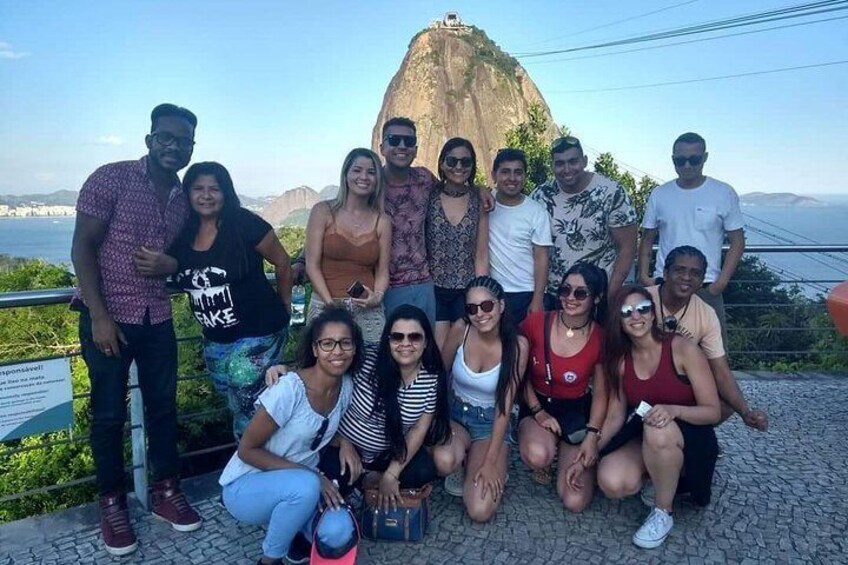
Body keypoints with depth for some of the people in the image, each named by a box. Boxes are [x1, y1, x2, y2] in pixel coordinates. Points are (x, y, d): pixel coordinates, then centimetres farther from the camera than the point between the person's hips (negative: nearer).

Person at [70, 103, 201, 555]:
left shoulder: (185, 197, 6)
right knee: (109, 413, 6)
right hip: (108, 317, -4)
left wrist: (171, 265, -9)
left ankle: (166, 491, 28)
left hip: (157, 319, 5)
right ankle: (112, 503, 23)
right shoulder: (111, 178, -9)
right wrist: (99, 316, -16)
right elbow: (82, 248, -10)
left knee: (163, 405, 12)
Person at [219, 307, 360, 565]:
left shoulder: (346, 387, -7)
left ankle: (289, 530, 10)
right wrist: (308, 475, -24)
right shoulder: (289, 389, -26)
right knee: (305, 486, -36)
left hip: (298, 484, 5)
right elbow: (247, 450, -18)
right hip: (246, 485, -4)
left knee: (339, 534, -24)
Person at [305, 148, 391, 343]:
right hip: (326, 306, -1)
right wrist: (331, 303, -12)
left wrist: (377, 297, -11)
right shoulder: (323, 211, 1)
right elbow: (312, 265, -2)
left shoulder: (382, 221, 7)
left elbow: (382, 271, 9)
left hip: (368, 311, 2)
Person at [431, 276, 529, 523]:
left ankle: (476, 461, 14)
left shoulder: (517, 345, -21)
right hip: (455, 413, 2)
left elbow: (505, 406, -17)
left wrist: (490, 462, -18)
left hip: (491, 422, -1)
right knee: (445, 460, -34)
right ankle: (461, 463, 4)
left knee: (480, 512, -17)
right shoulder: (460, 330, -16)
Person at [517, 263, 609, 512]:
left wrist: (592, 436, -16)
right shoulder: (535, 323, -14)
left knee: (575, 502, -10)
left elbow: (600, 394, -4)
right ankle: (545, 460, 5)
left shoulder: (601, 338, -13)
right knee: (537, 456, -36)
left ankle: (563, 449, 21)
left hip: (577, 412, 0)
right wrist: (537, 411, -10)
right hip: (538, 405, 0)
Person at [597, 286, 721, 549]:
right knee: (611, 482, -26)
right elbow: (615, 417, -1)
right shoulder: (619, 359, -4)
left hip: (690, 438, -3)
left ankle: (663, 513, -13)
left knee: (658, 431, -39)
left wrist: (673, 410, -34)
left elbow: (713, 411, -15)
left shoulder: (682, 349, -17)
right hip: (642, 439, 4)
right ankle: (659, 477, 9)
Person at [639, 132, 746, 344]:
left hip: (707, 288, -1)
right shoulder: (659, 195, 7)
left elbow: (737, 242, 3)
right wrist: (644, 275, -1)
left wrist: (722, 281, -8)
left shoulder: (724, 194, 2)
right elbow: (647, 240, 12)